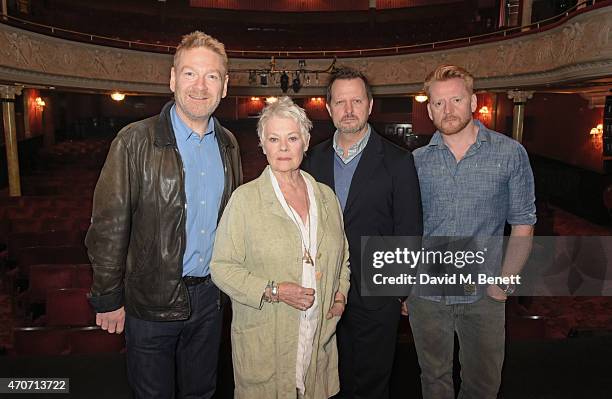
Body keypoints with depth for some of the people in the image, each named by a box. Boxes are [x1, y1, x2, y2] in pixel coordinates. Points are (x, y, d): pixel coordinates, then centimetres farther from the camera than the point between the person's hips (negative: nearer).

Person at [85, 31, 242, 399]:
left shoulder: (228, 144, 3)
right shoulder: (135, 142, -14)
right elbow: (109, 226, -12)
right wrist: (108, 299, -8)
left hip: (209, 295, 4)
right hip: (151, 300, -4)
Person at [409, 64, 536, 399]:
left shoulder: (510, 153, -5)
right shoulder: (417, 161, 0)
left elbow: (523, 223, -1)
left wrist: (505, 282, -8)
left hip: (483, 294, -1)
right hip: (426, 293, 2)